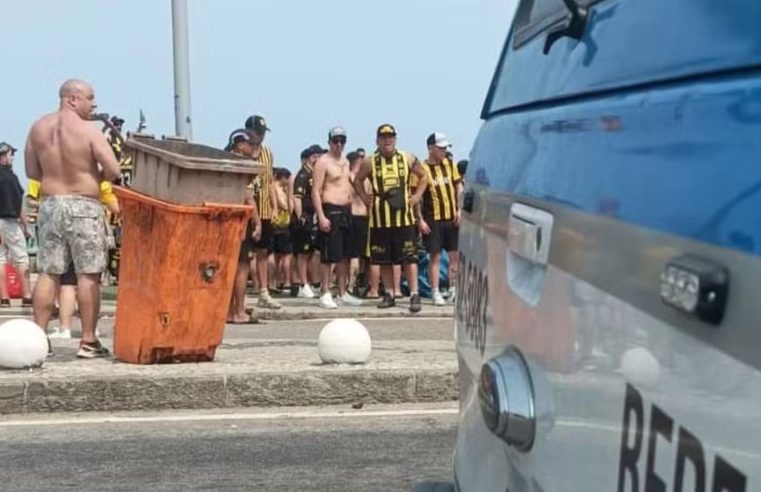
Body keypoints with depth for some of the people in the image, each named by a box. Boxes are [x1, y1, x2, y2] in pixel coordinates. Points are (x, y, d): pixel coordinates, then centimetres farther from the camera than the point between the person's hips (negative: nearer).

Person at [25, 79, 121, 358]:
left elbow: (32, 171, 11)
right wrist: (95, 176, 5)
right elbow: (114, 171, -15)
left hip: (49, 204, 5)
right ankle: (88, 342, 2)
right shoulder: (88, 130, -11)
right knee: (88, 275, 0)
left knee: (48, 273, 9)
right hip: (83, 207, -5)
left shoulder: (38, 128, 6)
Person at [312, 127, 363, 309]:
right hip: (331, 211, -8)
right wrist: (321, 216, -21)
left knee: (344, 255, 11)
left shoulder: (345, 162, 17)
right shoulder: (323, 162, -7)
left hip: (346, 211, 8)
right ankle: (325, 294, -4)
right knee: (329, 255, -8)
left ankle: (343, 293, 17)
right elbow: (316, 191, -13)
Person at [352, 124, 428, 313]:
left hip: (403, 216, -1)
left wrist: (417, 196, 3)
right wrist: (365, 198, 5)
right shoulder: (370, 162, 3)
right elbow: (357, 180, 17)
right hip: (380, 218, 1)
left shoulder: (407, 159, 3)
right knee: (384, 260, 7)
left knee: (409, 257, -5)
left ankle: (414, 294, -6)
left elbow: (423, 176, 14)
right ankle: (389, 294, 16)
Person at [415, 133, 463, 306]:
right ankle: (435, 293, 6)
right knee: (435, 256, -1)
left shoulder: (449, 164, 8)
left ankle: (453, 290, 18)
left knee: (455, 255, 7)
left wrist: (459, 209, 3)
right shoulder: (421, 168, -7)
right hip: (432, 219, -4)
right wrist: (420, 220, -12)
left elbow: (458, 186, 13)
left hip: (452, 217, 5)